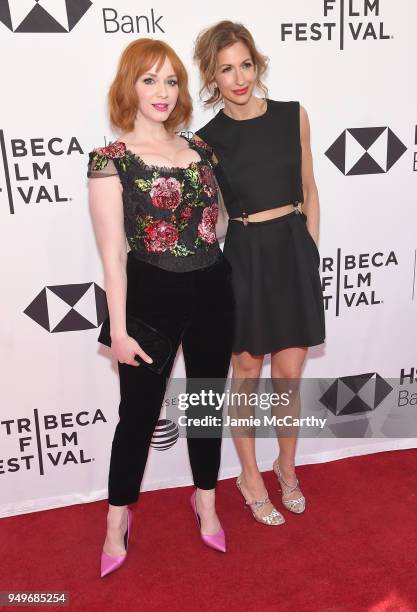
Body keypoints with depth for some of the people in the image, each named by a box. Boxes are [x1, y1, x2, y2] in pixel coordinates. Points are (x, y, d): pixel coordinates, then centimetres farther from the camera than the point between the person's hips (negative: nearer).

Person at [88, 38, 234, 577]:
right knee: (139, 410, 8)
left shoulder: (198, 148, 8)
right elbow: (112, 253, -10)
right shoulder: (111, 159, -7)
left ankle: (206, 500, 39)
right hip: (152, 294, -4)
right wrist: (119, 329, -12)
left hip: (212, 290, 5)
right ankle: (117, 517, 31)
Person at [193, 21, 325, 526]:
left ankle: (286, 466, 35)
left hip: (295, 251, 2)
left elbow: (309, 191, 10)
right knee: (247, 372, 10)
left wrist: (309, 251, 6)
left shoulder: (294, 116, 3)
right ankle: (250, 477, 31)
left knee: (289, 375, 10)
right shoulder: (207, 140, -4)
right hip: (246, 257, -2)